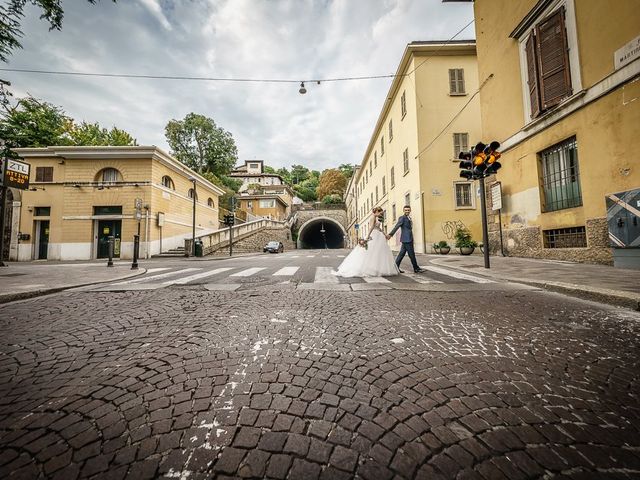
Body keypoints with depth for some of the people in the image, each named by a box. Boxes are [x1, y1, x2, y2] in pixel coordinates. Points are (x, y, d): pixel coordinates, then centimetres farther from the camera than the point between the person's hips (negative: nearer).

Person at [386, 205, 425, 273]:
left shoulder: (409, 218, 19)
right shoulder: (402, 218, -8)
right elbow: (396, 227, -18)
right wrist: (390, 234, -25)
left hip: (409, 239, 9)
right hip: (406, 239, -9)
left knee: (402, 253, 9)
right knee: (411, 254, -2)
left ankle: (396, 267, 14)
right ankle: (416, 268, 9)